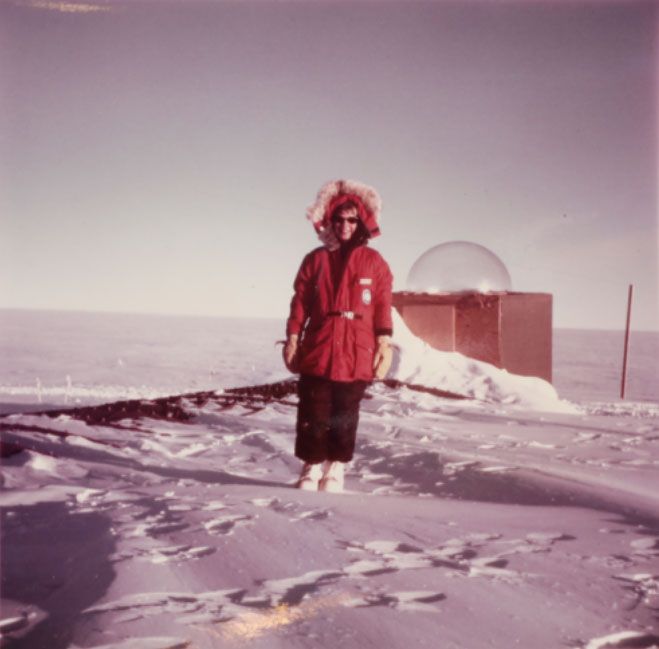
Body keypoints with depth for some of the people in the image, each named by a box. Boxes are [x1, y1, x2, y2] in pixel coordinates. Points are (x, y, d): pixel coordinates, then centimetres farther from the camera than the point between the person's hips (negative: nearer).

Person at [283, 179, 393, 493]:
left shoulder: (373, 262, 5)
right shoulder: (315, 259, 8)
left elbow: (383, 306, 3)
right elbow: (299, 303, 7)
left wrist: (384, 343, -3)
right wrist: (292, 339, 2)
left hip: (356, 355, 0)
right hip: (317, 352, 1)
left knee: (345, 416, 6)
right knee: (313, 414, 2)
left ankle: (336, 468, 19)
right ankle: (312, 466, 16)